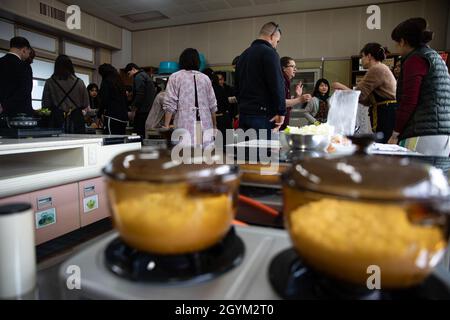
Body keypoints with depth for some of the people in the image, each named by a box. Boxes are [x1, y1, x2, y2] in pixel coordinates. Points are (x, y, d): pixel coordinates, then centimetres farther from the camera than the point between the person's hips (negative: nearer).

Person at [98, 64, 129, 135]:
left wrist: (99, 114, 2)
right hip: (124, 116, 8)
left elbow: (104, 101, -8)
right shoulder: (119, 82, 18)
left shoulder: (106, 82, -2)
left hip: (112, 116, -7)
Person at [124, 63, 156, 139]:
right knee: (145, 133, 12)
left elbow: (140, 94, -18)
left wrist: (135, 107, -12)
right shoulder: (145, 75, 23)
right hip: (148, 110, 10)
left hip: (142, 111, -10)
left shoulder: (138, 77, -8)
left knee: (139, 133, -8)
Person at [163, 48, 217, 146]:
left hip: (185, 125, -3)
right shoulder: (205, 78, 15)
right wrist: (214, 125, 23)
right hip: (205, 125, 4)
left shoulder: (175, 77, 5)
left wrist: (166, 125, 0)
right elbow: (213, 105, 14)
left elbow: (170, 104, -3)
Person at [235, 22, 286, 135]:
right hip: (263, 114, -8)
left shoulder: (243, 55, 19)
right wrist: (281, 111, -10)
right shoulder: (269, 52, -7)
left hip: (243, 113, 8)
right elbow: (277, 85, -14)